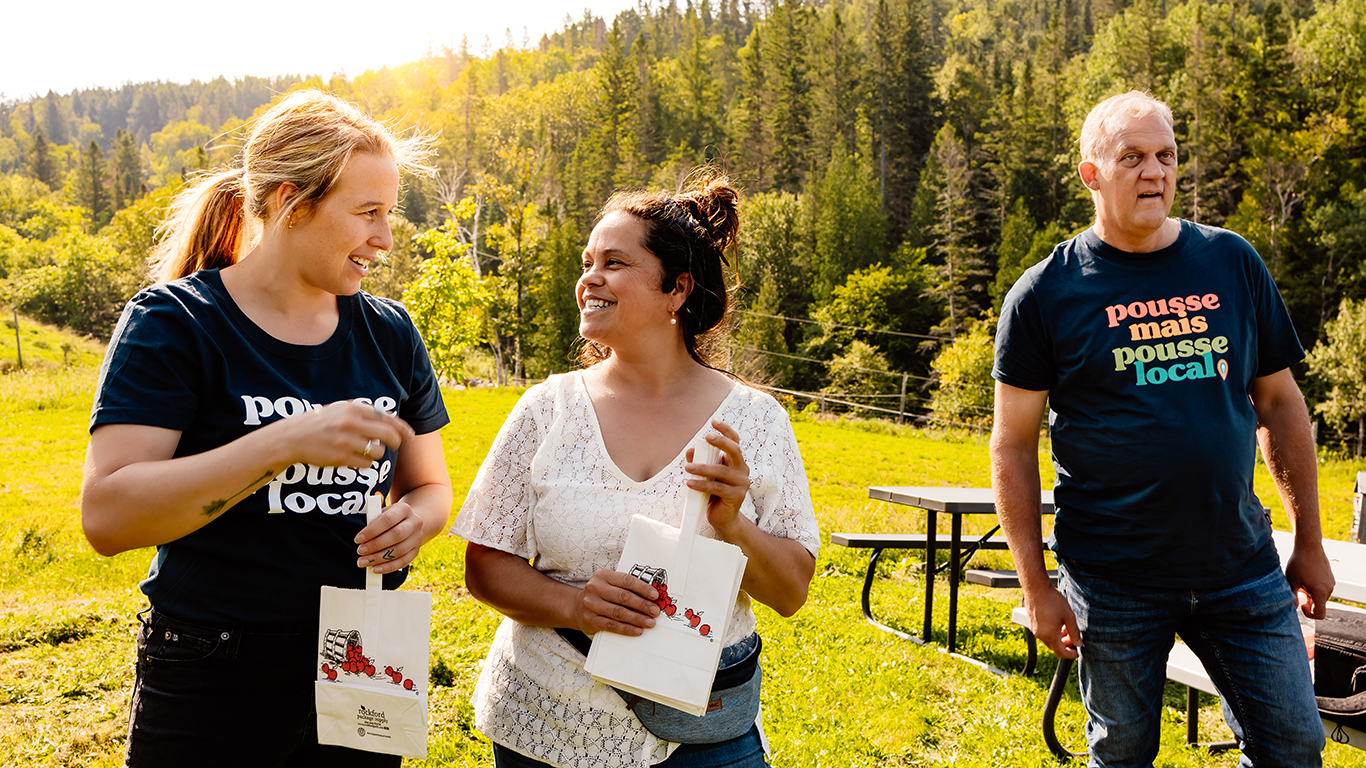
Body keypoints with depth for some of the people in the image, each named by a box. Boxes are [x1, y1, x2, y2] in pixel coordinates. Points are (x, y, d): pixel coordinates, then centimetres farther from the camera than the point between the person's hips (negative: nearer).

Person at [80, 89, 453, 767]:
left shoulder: (389, 333, 4)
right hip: (213, 686, -4)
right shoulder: (175, 323, -10)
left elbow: (430, 484, 13)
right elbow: (107, 518, -20)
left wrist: (415, 519, -11)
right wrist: (283, 444, -30)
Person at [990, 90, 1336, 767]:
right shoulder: (1046, 293, -5)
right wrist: (1036, 586, -7)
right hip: (1114, 583, -3)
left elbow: (1279, 401, 11)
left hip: (1242, 571, 3)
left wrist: (1310, 540, 10)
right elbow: (1013, 446, -4)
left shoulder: (1232, 263, 5)